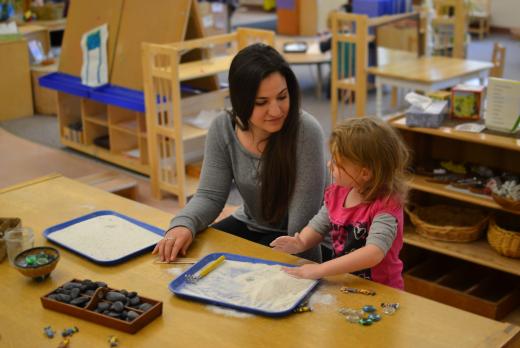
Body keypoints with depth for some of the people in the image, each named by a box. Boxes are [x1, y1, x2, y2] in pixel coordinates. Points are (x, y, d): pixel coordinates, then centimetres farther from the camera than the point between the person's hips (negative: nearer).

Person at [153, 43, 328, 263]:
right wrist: (183, 225, -27)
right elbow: (210, 195, -9)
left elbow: (304, 216, -23)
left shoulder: (306, 131, -25)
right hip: (249, 226, 5)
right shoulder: (223, 128, -10)